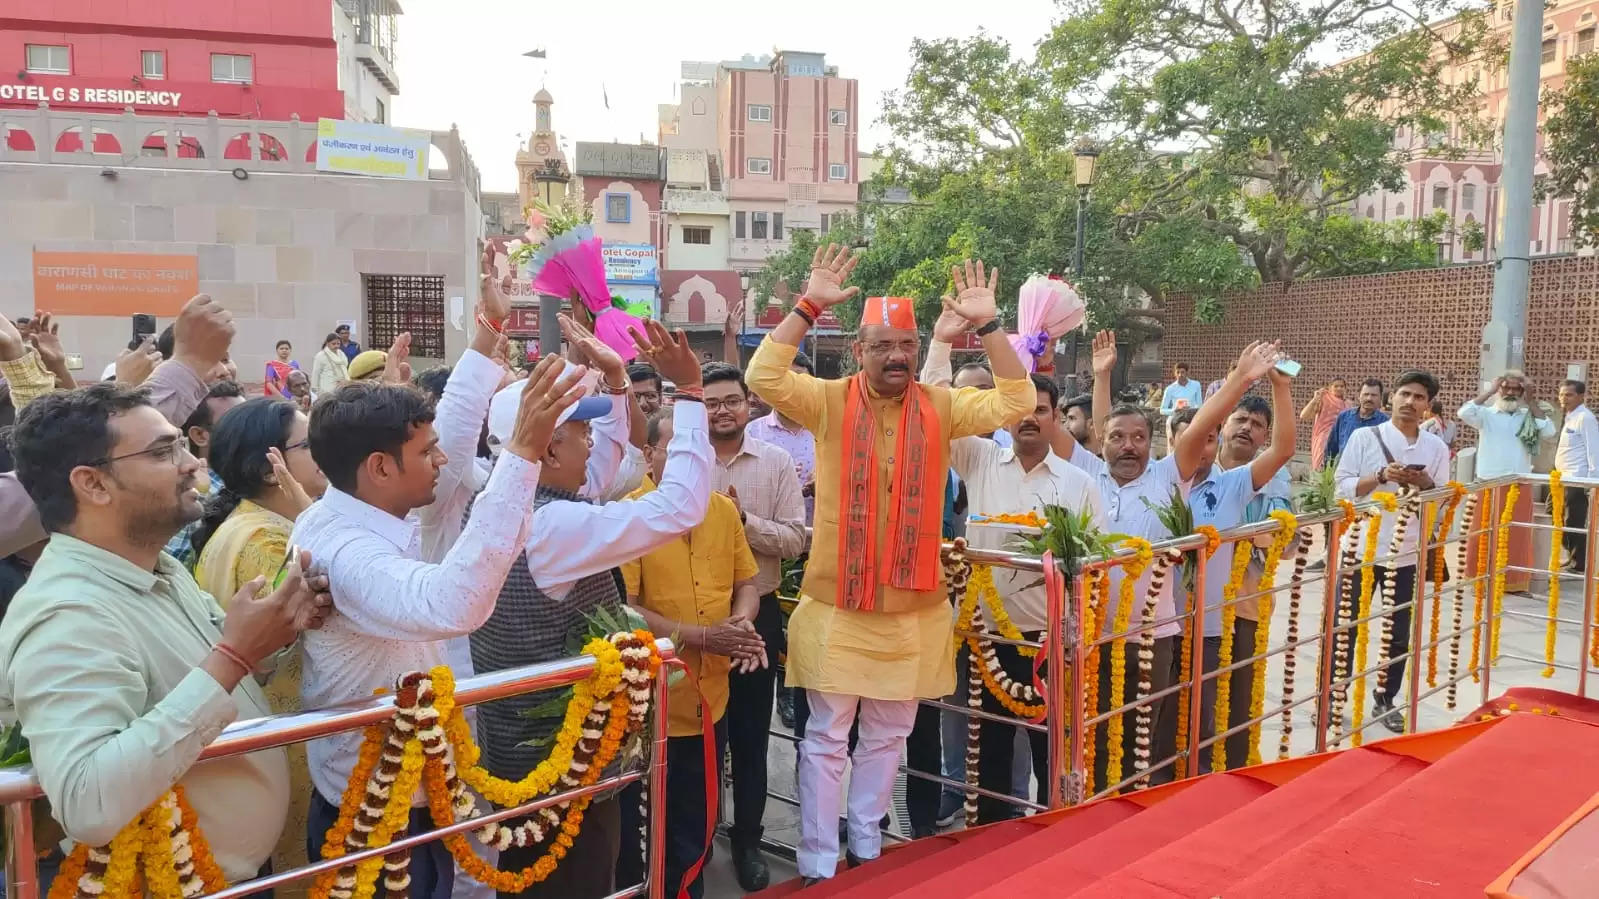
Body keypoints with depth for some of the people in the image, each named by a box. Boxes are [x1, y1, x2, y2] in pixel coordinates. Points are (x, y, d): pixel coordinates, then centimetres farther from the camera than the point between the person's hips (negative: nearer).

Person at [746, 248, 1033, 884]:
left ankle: (866, 850, 35)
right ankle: (818, 865, 20)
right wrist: (809, 307, -24)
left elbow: (1015, 403, -8)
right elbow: (763, 377, -19)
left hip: (913, 608, 3)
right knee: (826, 738, 7)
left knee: (887, 738, 17)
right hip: (836, 604, -2)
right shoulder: (830, 402, -6)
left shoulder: (941, 406, 1)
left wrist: (987, 324, -16)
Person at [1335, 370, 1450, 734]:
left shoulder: (1437, 447, 4)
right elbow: (1342, 487, -7)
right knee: (1344, 627, 4)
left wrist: (1426, 484, -14)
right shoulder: (1364, 437, -4)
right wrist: (1381, 477, -21)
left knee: (1398, 634, 11)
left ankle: (1385, 700, 27)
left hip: (1407, 554, 2)